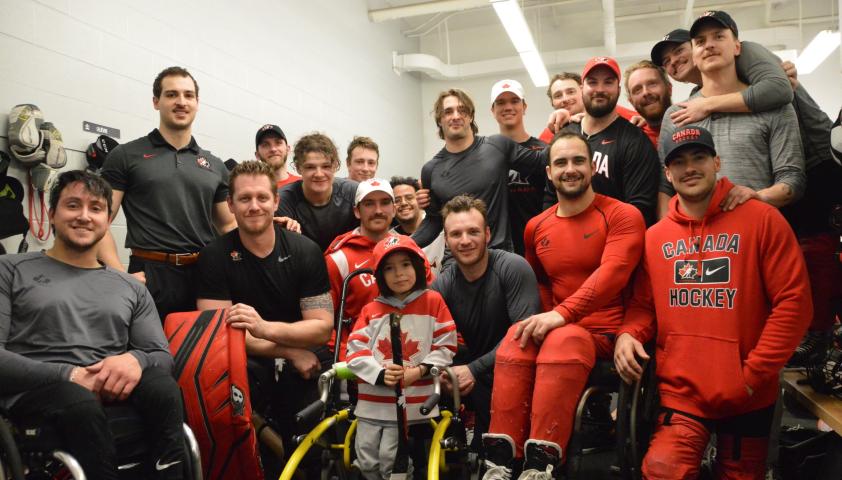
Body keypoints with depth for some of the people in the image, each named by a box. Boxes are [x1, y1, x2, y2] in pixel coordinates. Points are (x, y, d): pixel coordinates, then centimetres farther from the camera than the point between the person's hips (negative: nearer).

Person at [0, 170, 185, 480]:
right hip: (36, 389, -2)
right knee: (80, 403, -37)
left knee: (162, 385, -31)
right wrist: (68, 375, -15)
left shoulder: (132, 288, 21)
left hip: (113, 389, 3)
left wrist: (136, 359, -12)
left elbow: (163, 356, 12)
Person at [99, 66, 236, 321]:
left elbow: (228, 225, 20)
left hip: (207, 278, 3)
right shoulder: (126, 156, 3)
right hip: (151, 277, -3)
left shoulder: (215, 166, 14)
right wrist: (121, 275, -14)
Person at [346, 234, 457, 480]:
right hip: (372, 402, 3)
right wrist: (381, 374, -16)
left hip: (411, 403, -3)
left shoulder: (433, 301, 1)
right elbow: (355, 351, -1)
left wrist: (419, 371, -14)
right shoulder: (371, 310, 7)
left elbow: (446, 346, -2)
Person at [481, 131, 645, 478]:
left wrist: (562, 314, -28)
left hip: (604, 332, -4)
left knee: (563, 342, -37)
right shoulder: (536, 227, 13)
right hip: (556, 327, 4)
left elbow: (612, 274, -19)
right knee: (516, 340, -29)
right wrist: (545, 317, 5)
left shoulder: (622, 215, -3)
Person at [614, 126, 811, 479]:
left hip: (747, 396, -1)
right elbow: (642, 304, 13)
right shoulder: (654, 237, 6)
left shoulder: (761, 219, -4)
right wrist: (628, 335, -9)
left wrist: (755, 373, -11)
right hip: (680, 390, 1)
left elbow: (793, 300, -7)